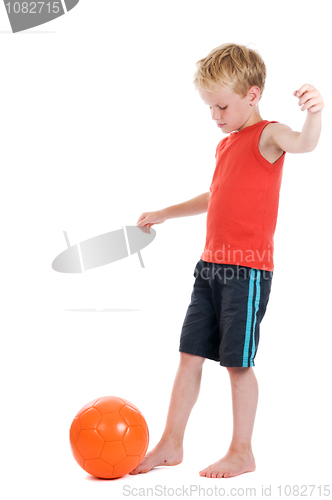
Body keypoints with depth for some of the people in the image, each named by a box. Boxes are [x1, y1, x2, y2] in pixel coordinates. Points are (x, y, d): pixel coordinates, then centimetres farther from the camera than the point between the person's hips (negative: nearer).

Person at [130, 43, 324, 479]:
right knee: (190, 354, 10)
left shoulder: (267, 136, -8)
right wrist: (166, 214, 39)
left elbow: (304, 143, -31)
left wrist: (314, 114, -52)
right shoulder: (225, 145, 17)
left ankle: (242, 453, 13)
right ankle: (171, 445, 20)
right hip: (211, 265, 8)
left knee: (238, 361, -1)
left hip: (248, 270, -8)